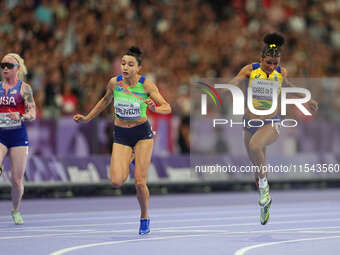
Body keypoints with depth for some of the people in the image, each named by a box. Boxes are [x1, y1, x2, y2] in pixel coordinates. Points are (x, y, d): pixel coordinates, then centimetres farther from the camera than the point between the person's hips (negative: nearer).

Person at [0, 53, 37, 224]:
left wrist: (21, 117, -26)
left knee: (17, 179, 2)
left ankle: (15, 210, 26)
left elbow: (32, 114, -9)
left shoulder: (24, 88, -1)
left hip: (18, 137, -2)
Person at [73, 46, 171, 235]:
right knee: (116, 182, -14)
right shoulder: (114, 82, -5)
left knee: (140, 183, -9)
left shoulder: (146, 85, -13)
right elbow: (106, 100, 16)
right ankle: (131, 157, 21)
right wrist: (87, 118, 16)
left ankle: (144, 217, 19)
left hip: (142, 134, -2)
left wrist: (155, 108, -38)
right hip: (121, 136, 2)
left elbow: (167, 107, -16)